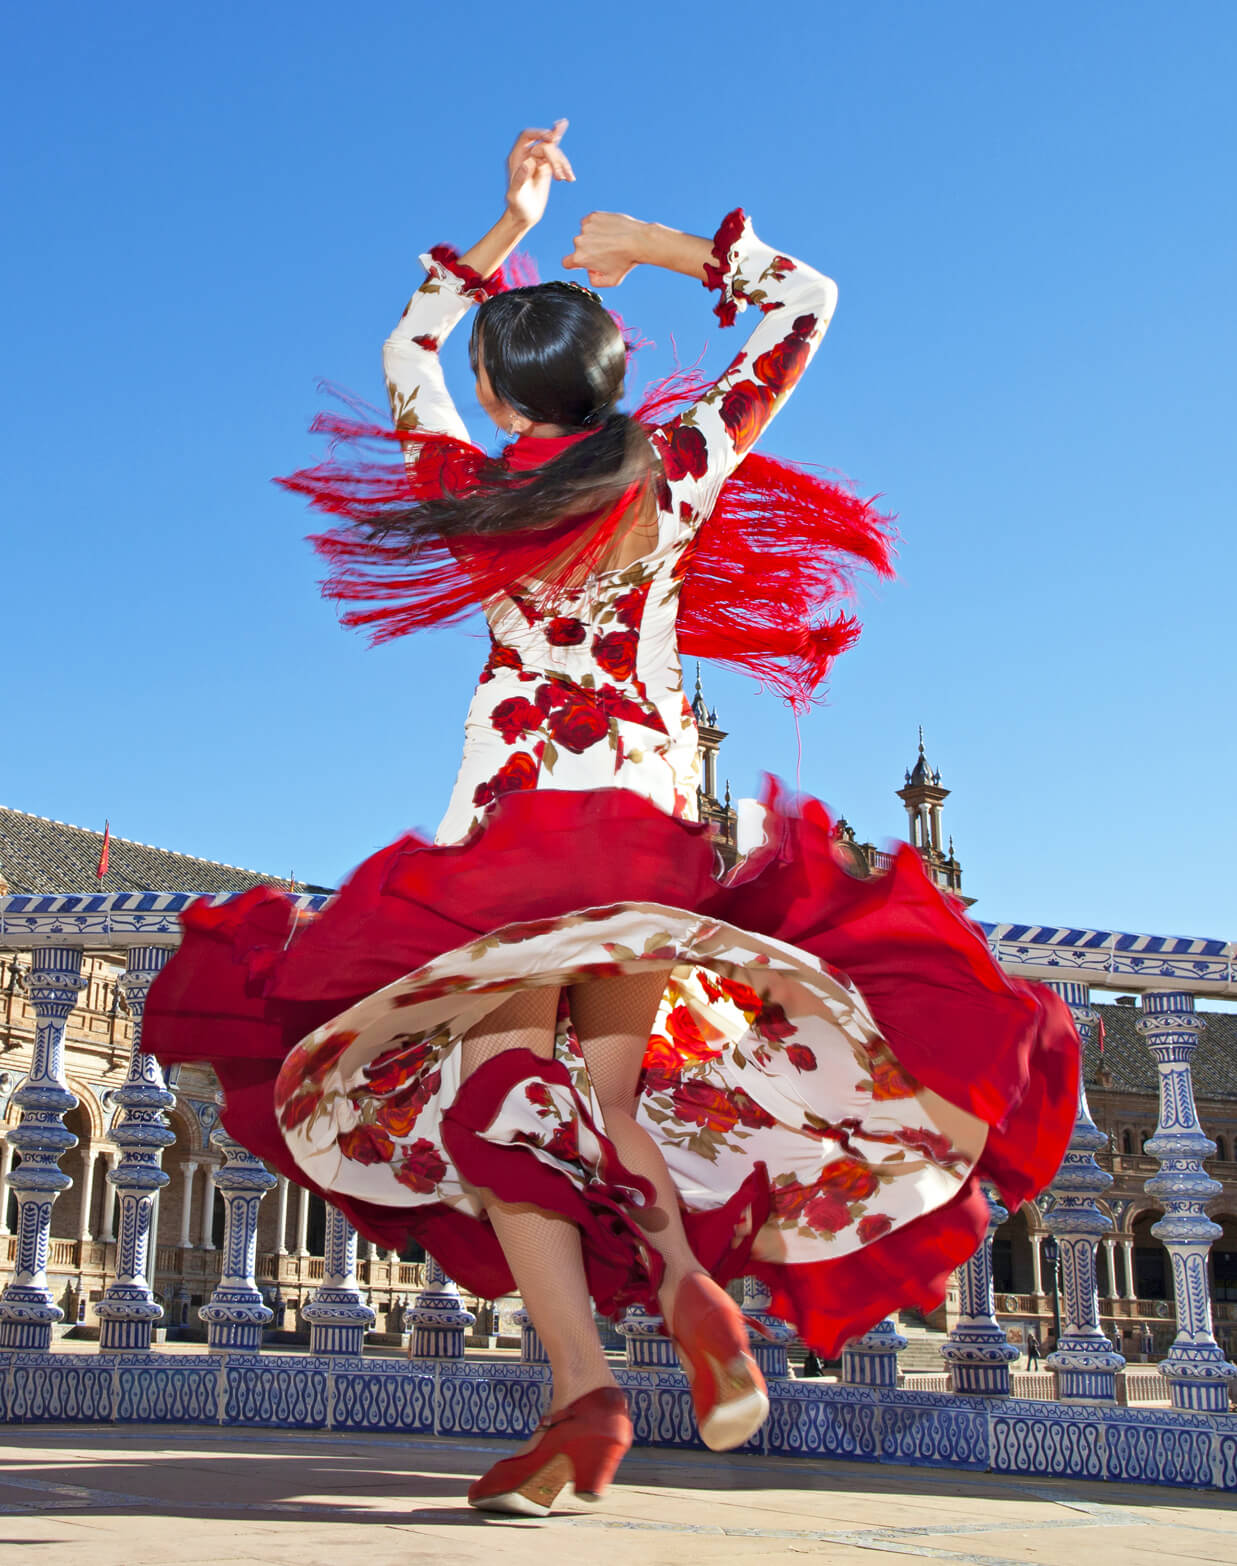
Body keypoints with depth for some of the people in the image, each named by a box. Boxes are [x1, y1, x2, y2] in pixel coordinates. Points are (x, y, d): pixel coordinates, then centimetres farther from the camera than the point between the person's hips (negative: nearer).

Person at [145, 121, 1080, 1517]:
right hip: (648, 799, 2)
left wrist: (504, 231, 24)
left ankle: (580, 1385, -21)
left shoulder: (470, 492, -1)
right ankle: (684, 1268, -23)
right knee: (617, 1070, 9)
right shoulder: (678, 469, -2)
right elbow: (806, 300, 10)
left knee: (496, 1074, -4)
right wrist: (666, 245, 10)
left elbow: (405, 355, 21)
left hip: (511, 813, -1)